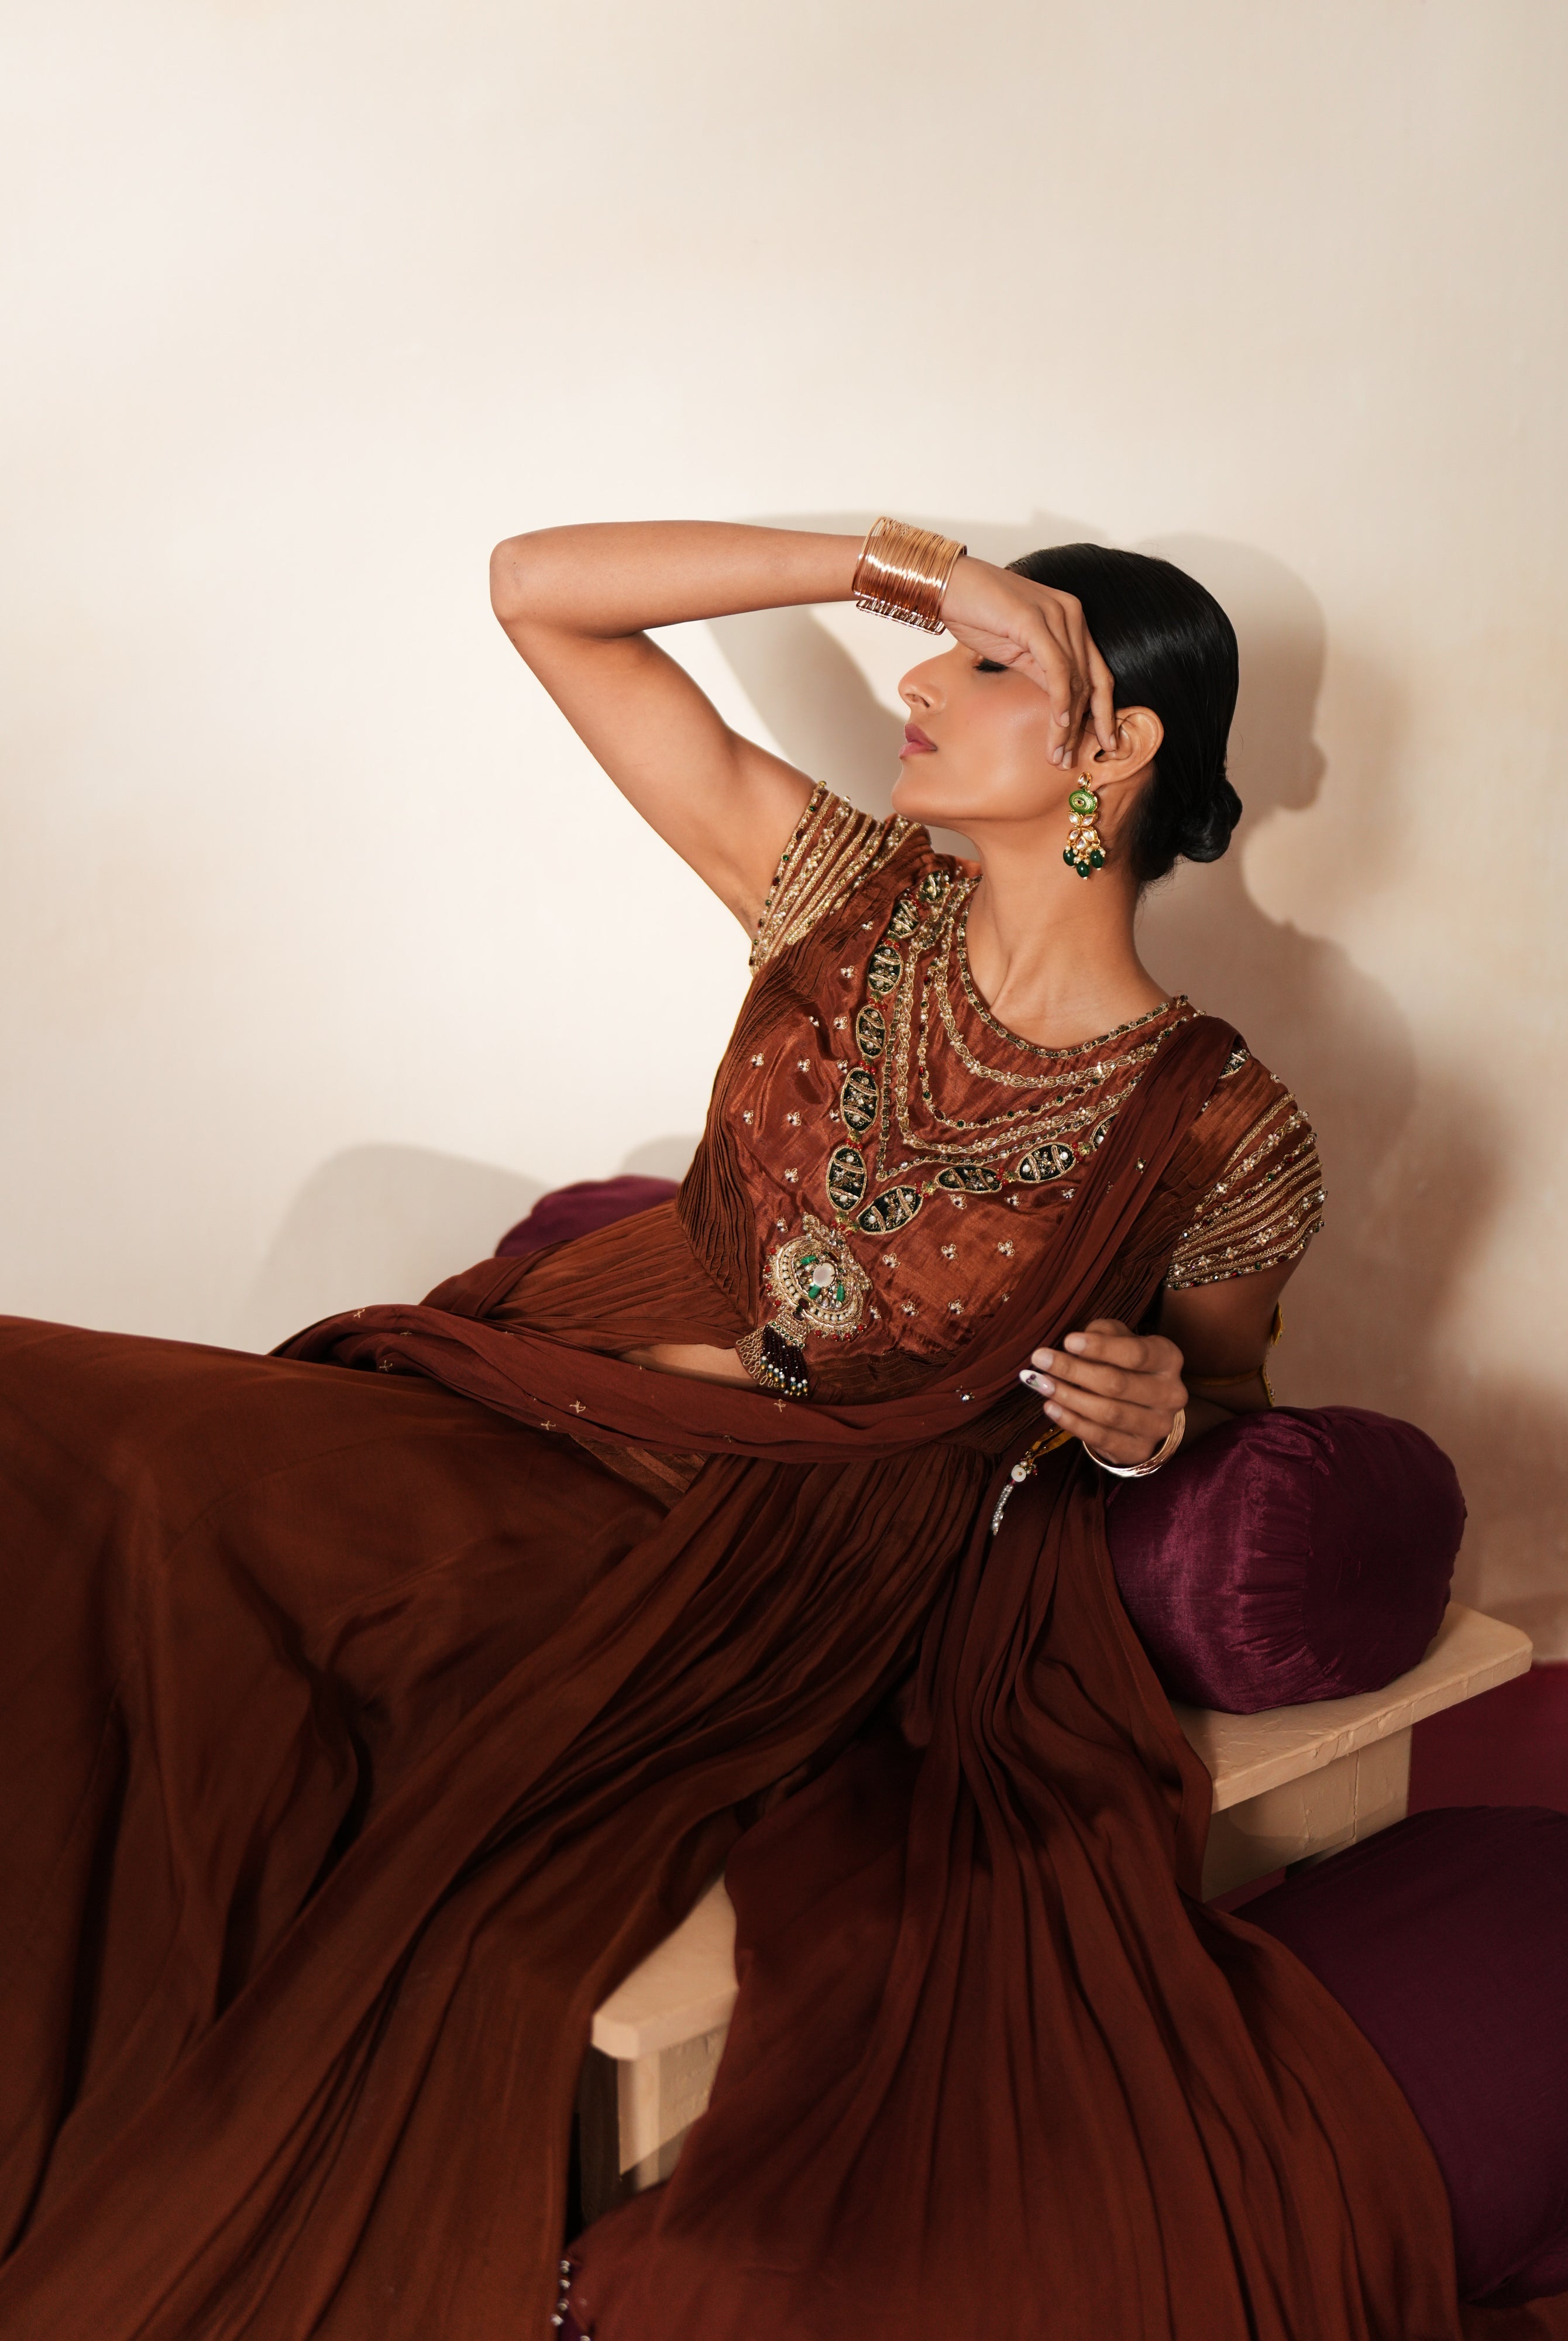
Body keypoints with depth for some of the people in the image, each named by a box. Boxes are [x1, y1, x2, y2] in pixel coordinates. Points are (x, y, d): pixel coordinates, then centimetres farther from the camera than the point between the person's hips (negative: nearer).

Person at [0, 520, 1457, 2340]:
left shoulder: (1220, 1135, -5)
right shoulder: (852, 895, 1)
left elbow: (1226, 1394, 14)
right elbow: (538, 588, 0)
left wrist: (1149, 1423, -10)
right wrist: (889, 564, -6)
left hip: (837, 1619, -1)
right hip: (566, 1425, 2)